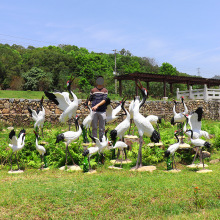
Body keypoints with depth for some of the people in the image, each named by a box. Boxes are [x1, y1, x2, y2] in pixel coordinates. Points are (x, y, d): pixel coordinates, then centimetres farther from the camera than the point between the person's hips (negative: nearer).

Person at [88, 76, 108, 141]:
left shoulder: (105, 90, 8)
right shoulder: (93, 90, 12)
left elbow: (104, 100, -5)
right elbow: (90, 99, 13)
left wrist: (97, 105, -18)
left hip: (102, 111, 0)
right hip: (94, 111, 1)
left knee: (102, 128, 2)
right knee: (94, 127, 2)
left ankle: (101, 140, 10)